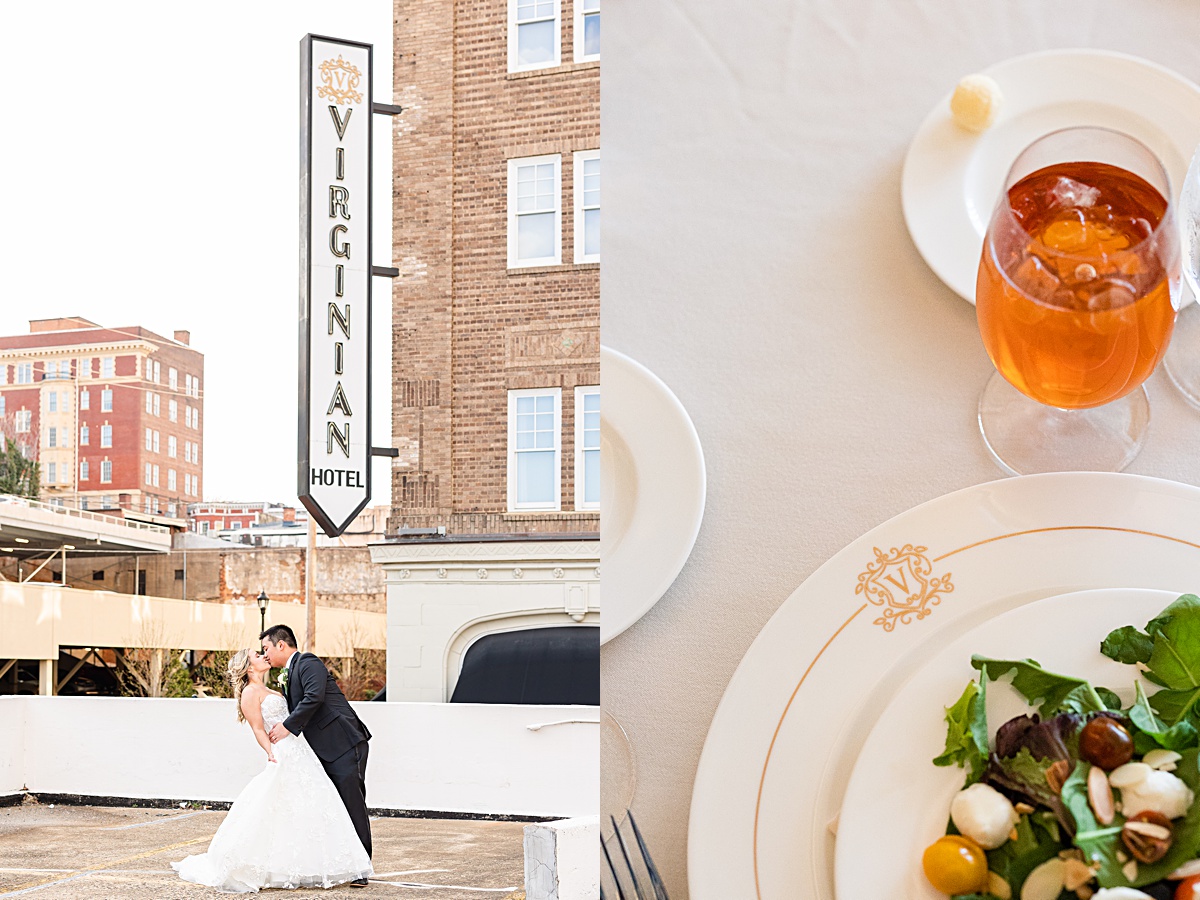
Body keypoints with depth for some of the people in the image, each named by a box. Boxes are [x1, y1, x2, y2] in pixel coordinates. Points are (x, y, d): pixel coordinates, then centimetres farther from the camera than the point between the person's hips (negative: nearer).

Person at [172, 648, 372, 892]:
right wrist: (272, 754, -24)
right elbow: (259, 729, -13)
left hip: (301, 753, 9)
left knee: (309, 811, 5)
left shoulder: (268, 691, 22)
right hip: (284, 756, -9)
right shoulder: (250, 692, -5)